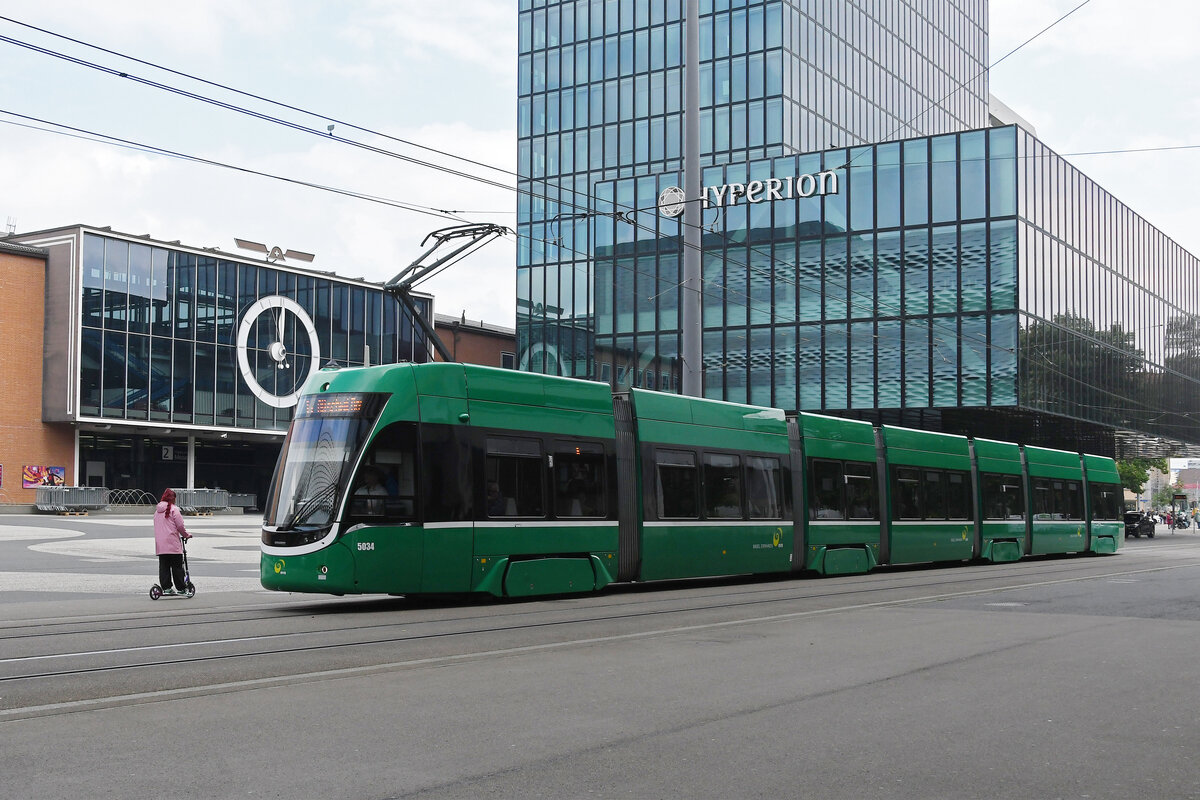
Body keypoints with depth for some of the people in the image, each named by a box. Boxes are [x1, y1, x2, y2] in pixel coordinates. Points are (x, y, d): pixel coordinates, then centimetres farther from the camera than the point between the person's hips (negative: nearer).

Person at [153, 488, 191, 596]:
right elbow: (180, 525, -10)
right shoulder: (173, 509, -8)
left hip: (160, 544, 6)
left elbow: (157, 526, 18)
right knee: (177, 567, 0)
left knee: (163, 566, 8)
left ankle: (166, 588, 6)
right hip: (173, 543, -6)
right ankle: (181, 588, 3)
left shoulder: (157, 510, 12)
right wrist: (186, 535, 7)